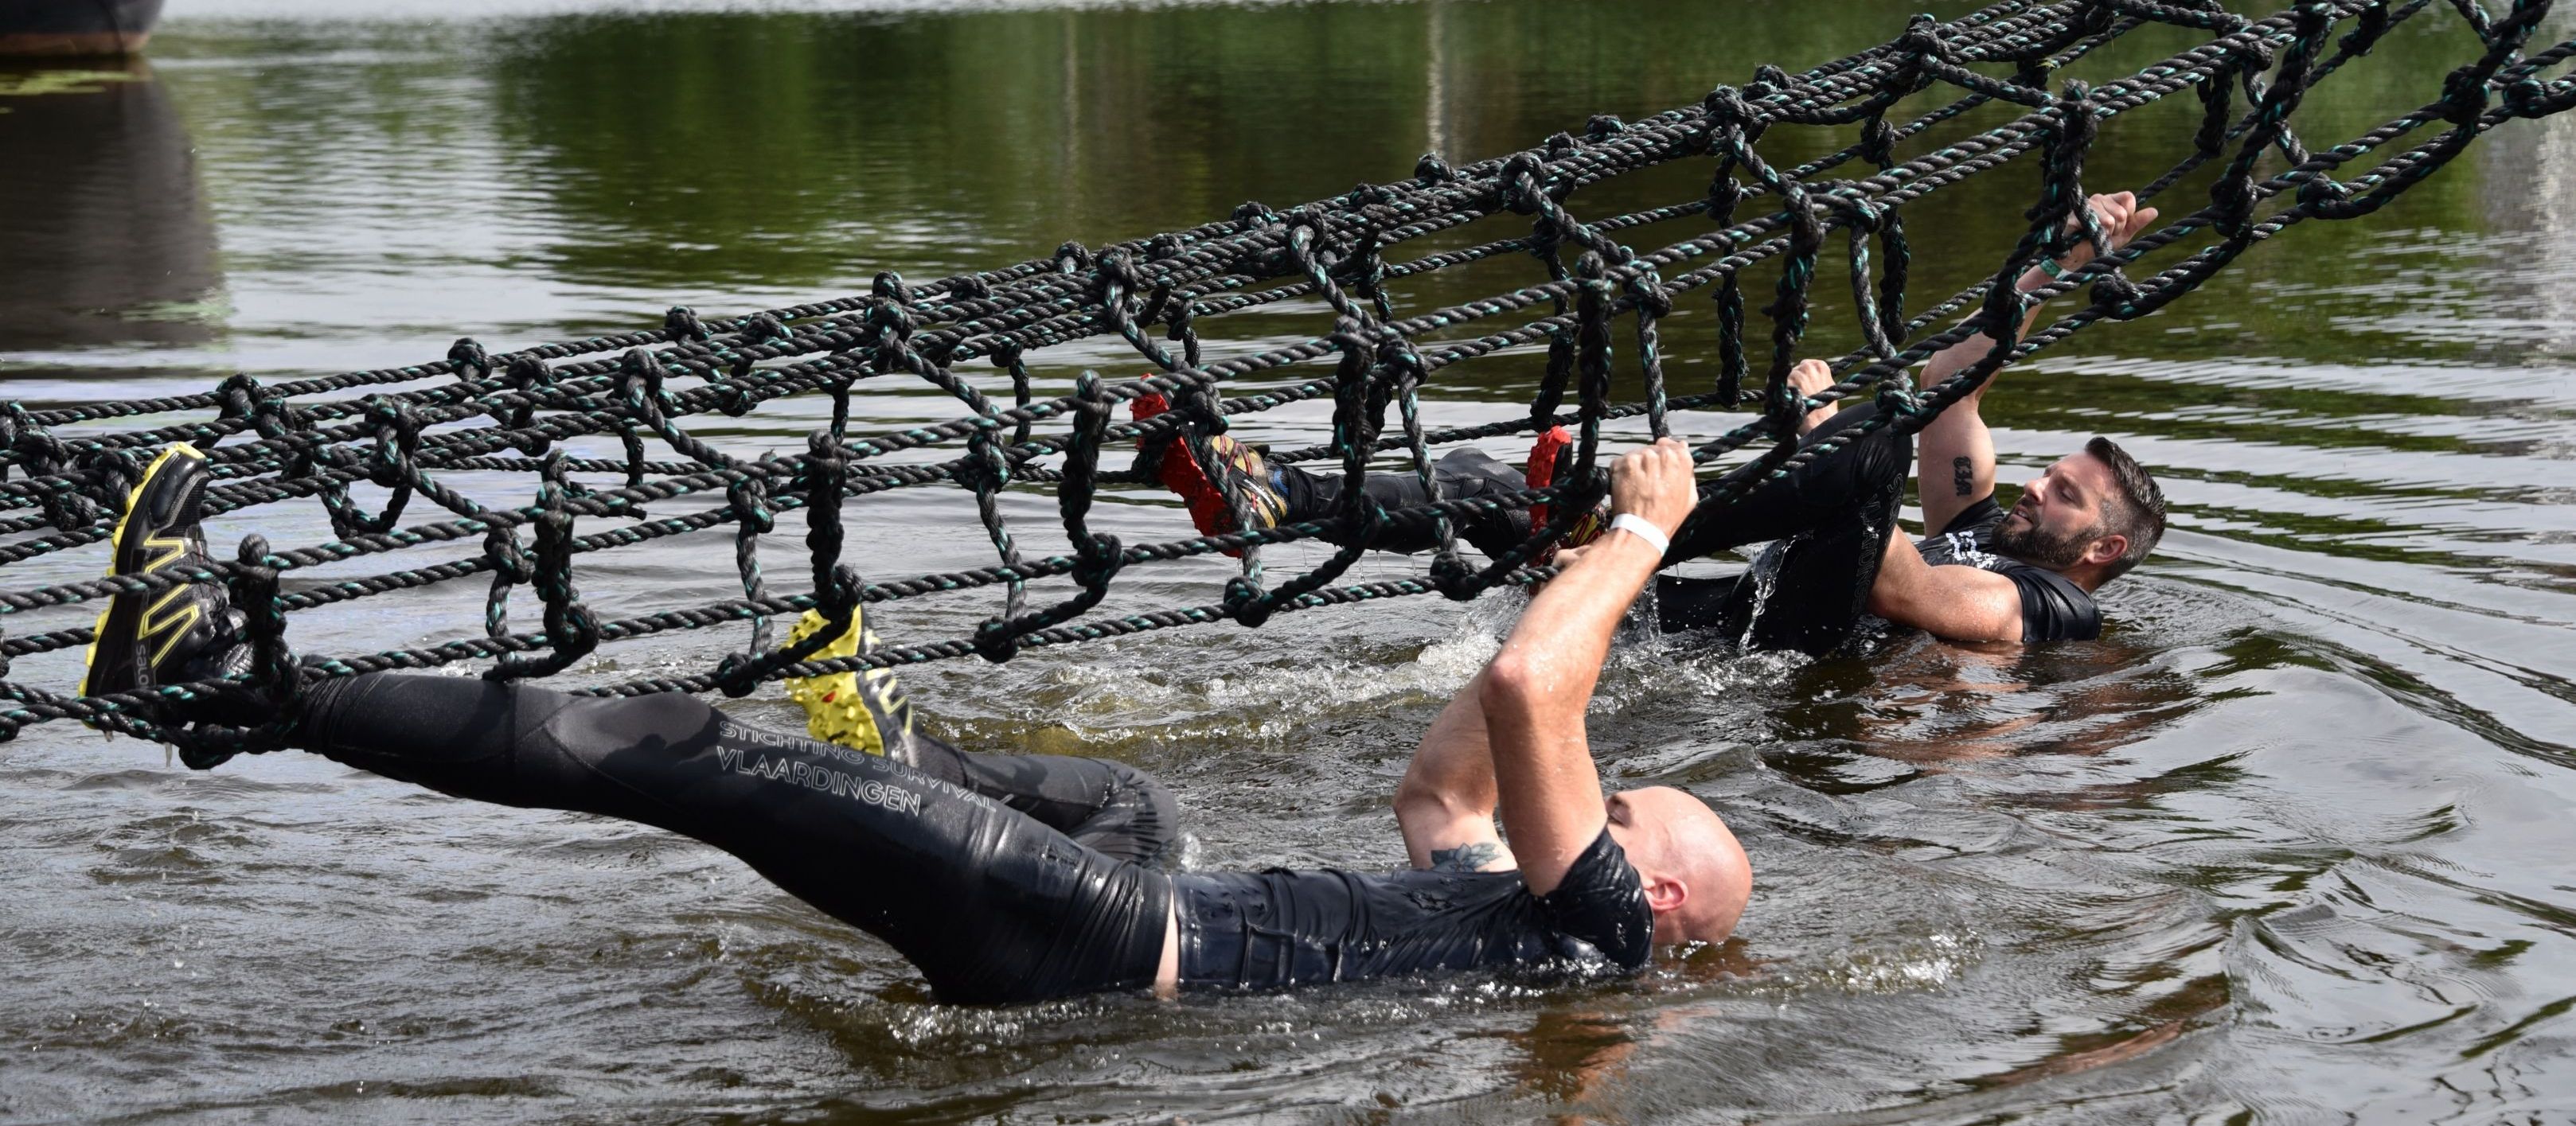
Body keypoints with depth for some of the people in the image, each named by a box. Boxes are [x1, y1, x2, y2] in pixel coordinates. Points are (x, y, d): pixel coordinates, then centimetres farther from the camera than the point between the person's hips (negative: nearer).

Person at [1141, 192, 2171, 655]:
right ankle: (1261, 496, -15)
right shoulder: (1981, 532, 33)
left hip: (1774, 645, -9)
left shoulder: (2052, 608, 4)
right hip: (1721, 618, 9)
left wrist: (1820, 432, -13)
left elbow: (1897, 588, -15)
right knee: (1479, 480, 0)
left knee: (1872, 437, -30)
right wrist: (2054, 269, 29)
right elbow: (1948, 383, 32)